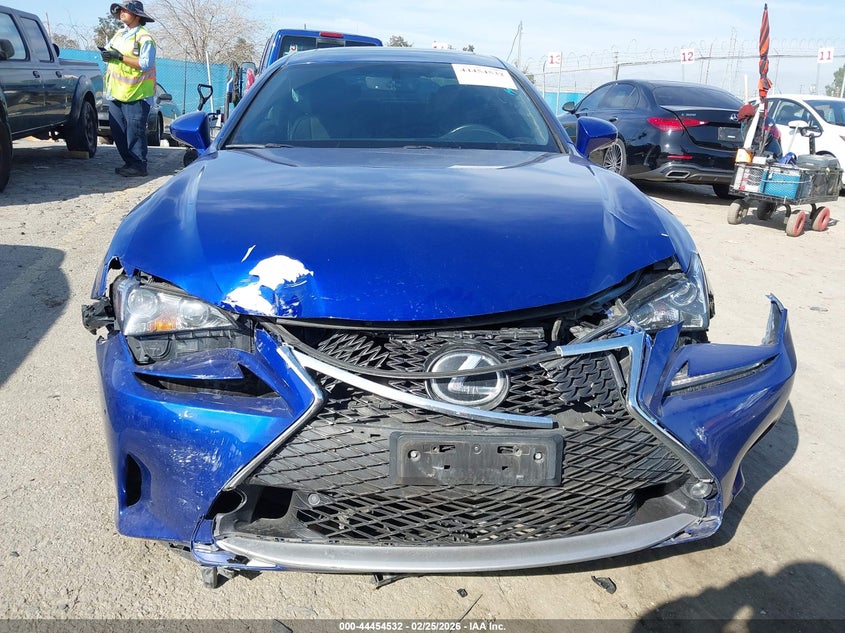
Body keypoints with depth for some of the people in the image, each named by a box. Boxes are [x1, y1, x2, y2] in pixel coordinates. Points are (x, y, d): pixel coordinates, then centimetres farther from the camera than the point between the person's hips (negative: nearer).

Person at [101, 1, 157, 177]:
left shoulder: (144, 38, -8)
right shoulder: (120, 34, 18)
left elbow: (146, 64, -19)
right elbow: (109, 50, 25)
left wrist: (120, 57, -19)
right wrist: (106, 53, 1)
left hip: (135, 94, -8)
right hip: (116, 91, 8)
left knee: (135, 131, -8)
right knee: (118, 130, 8)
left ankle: (138, 166, -2)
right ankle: (129, 162, 16)